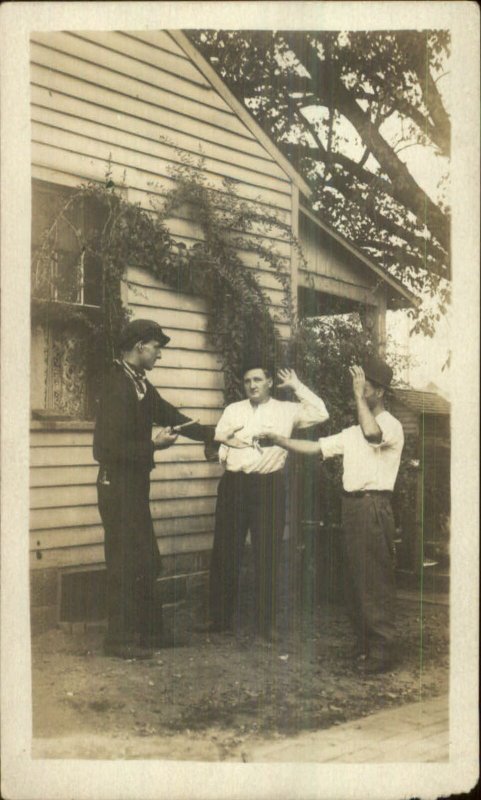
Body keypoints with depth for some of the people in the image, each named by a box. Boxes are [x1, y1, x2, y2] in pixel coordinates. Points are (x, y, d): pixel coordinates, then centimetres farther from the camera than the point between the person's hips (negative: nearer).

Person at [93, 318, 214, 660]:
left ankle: (148, 632, 26)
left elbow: (169, 415, 15)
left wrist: (213, 434, 10)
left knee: (146, 563, 15)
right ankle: (121, 640, 11)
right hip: (119, 485, -9)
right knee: (126, 564, -1)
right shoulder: (117, 385, -18)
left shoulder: (140, 384, 10)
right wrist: (154, 445, -18)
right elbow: (110, 446, -24)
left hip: (134, 483, 9)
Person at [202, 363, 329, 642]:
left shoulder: (286, 410, 6)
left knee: (268, 555, 3)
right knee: (225, 552, 6)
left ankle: (267, 622, 13)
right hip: (234, 484, 2)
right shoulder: (233, 410, 13)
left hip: (269, 486, -2)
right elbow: (218, 440, 12)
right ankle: (220, 617, 17)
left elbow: (321, 414, -6)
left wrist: (297, 385, -1)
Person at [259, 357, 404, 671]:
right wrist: (280, 440, 5)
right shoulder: (354, 432, 18)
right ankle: (363, 643, 21)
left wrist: (358, 395, -22)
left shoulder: (391, 426, -6)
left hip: (374, 506, -8)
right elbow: (316, 447, 14)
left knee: (376, 580, -5)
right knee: (354, 578, 11)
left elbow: (372, 434, -30)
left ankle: (381, 649, 2)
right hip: (351, 504, 8)